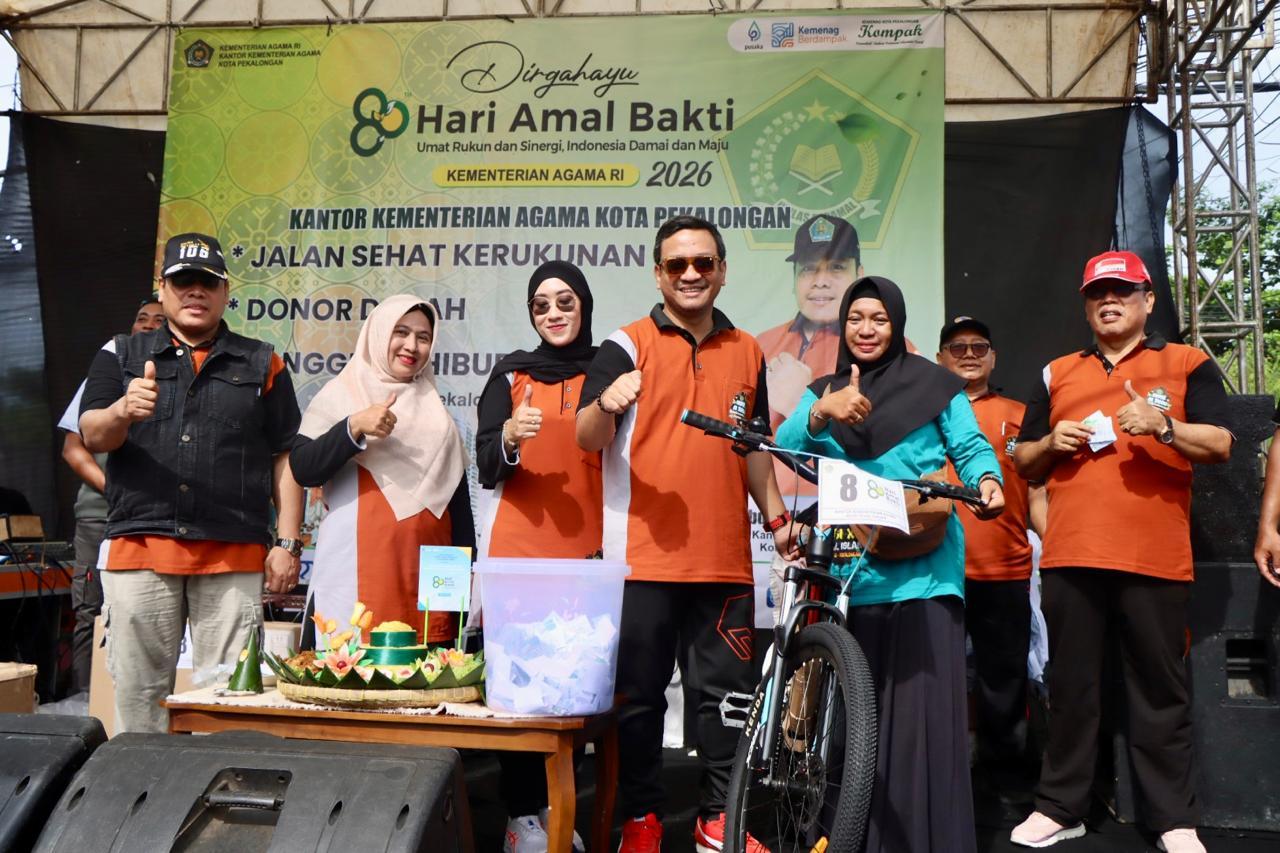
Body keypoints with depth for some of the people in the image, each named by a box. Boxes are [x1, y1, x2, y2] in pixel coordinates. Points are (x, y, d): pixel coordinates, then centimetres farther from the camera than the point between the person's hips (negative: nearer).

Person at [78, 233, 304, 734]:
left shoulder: (261, 364, 12)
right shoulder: (122, 356, 15)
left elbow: (285, 458, 8)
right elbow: (91, 437, 3)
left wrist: (287, 543, 0)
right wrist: (125, 411, -20)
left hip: (234, 556, -1)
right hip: (138, 547, 1)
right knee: (138, 695, 4)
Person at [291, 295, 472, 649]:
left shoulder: (437, 412, 17)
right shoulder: (341, 395, 6)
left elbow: (458, 498, 18)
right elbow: (303, 470, -7)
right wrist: (354, 428, -20)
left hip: (426, 577, 3)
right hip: (356, 576, -3)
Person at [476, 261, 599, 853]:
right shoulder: (511, 374, 6)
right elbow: (486, 470, -2)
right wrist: (509, 435, -23)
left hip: (588, 553, 1)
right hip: (518, 551, -1)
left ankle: (557, 805, 18)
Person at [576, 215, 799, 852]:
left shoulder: (747, 352, 14)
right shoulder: (626, 345, 0)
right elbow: (587, 438, -10)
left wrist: (775, 515, 14)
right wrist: (606, 405, -31)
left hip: (725, 558, 4)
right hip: (642, 555, -3)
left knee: (727, 691, 8)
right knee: (639, 695, 4)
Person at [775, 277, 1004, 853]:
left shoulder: (933, 383, 8)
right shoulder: (822, 390, 17)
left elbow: (970, 446, 4)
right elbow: (786, 447, 2)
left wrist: (987, 482, -18)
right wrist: (824, 409, -17)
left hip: (923, 563, -3)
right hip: (849, 567, 3)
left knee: (923, 700, -7)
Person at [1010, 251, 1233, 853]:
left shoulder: (1187, 364, 9)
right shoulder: (1056, 374, 17)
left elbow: (1220, 445, -1)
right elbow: (1023, 464, 19)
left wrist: (1163, 426, -17)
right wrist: (1049, 443, -2)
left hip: (1155, 558, -2)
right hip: (1070, 557, 3)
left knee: (1160, 691, 3)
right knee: (1071, 687, 8)